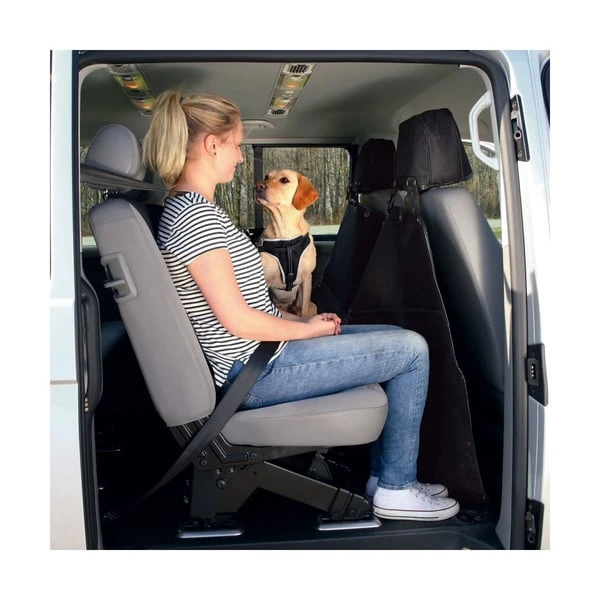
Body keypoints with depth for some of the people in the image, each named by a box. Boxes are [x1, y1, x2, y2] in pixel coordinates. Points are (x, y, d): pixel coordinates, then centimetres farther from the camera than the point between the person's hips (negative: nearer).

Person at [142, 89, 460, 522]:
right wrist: (309, 329, -7)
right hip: (256, 369, -11)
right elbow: (238, 319, -22)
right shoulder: (196, 216, -19)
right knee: (410, 350, -6)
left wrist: (304, 321, 7)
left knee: (397, 339, 18)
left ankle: (384, 474, 20)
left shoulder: (188, 210, 13)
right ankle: (396, 490, 7)